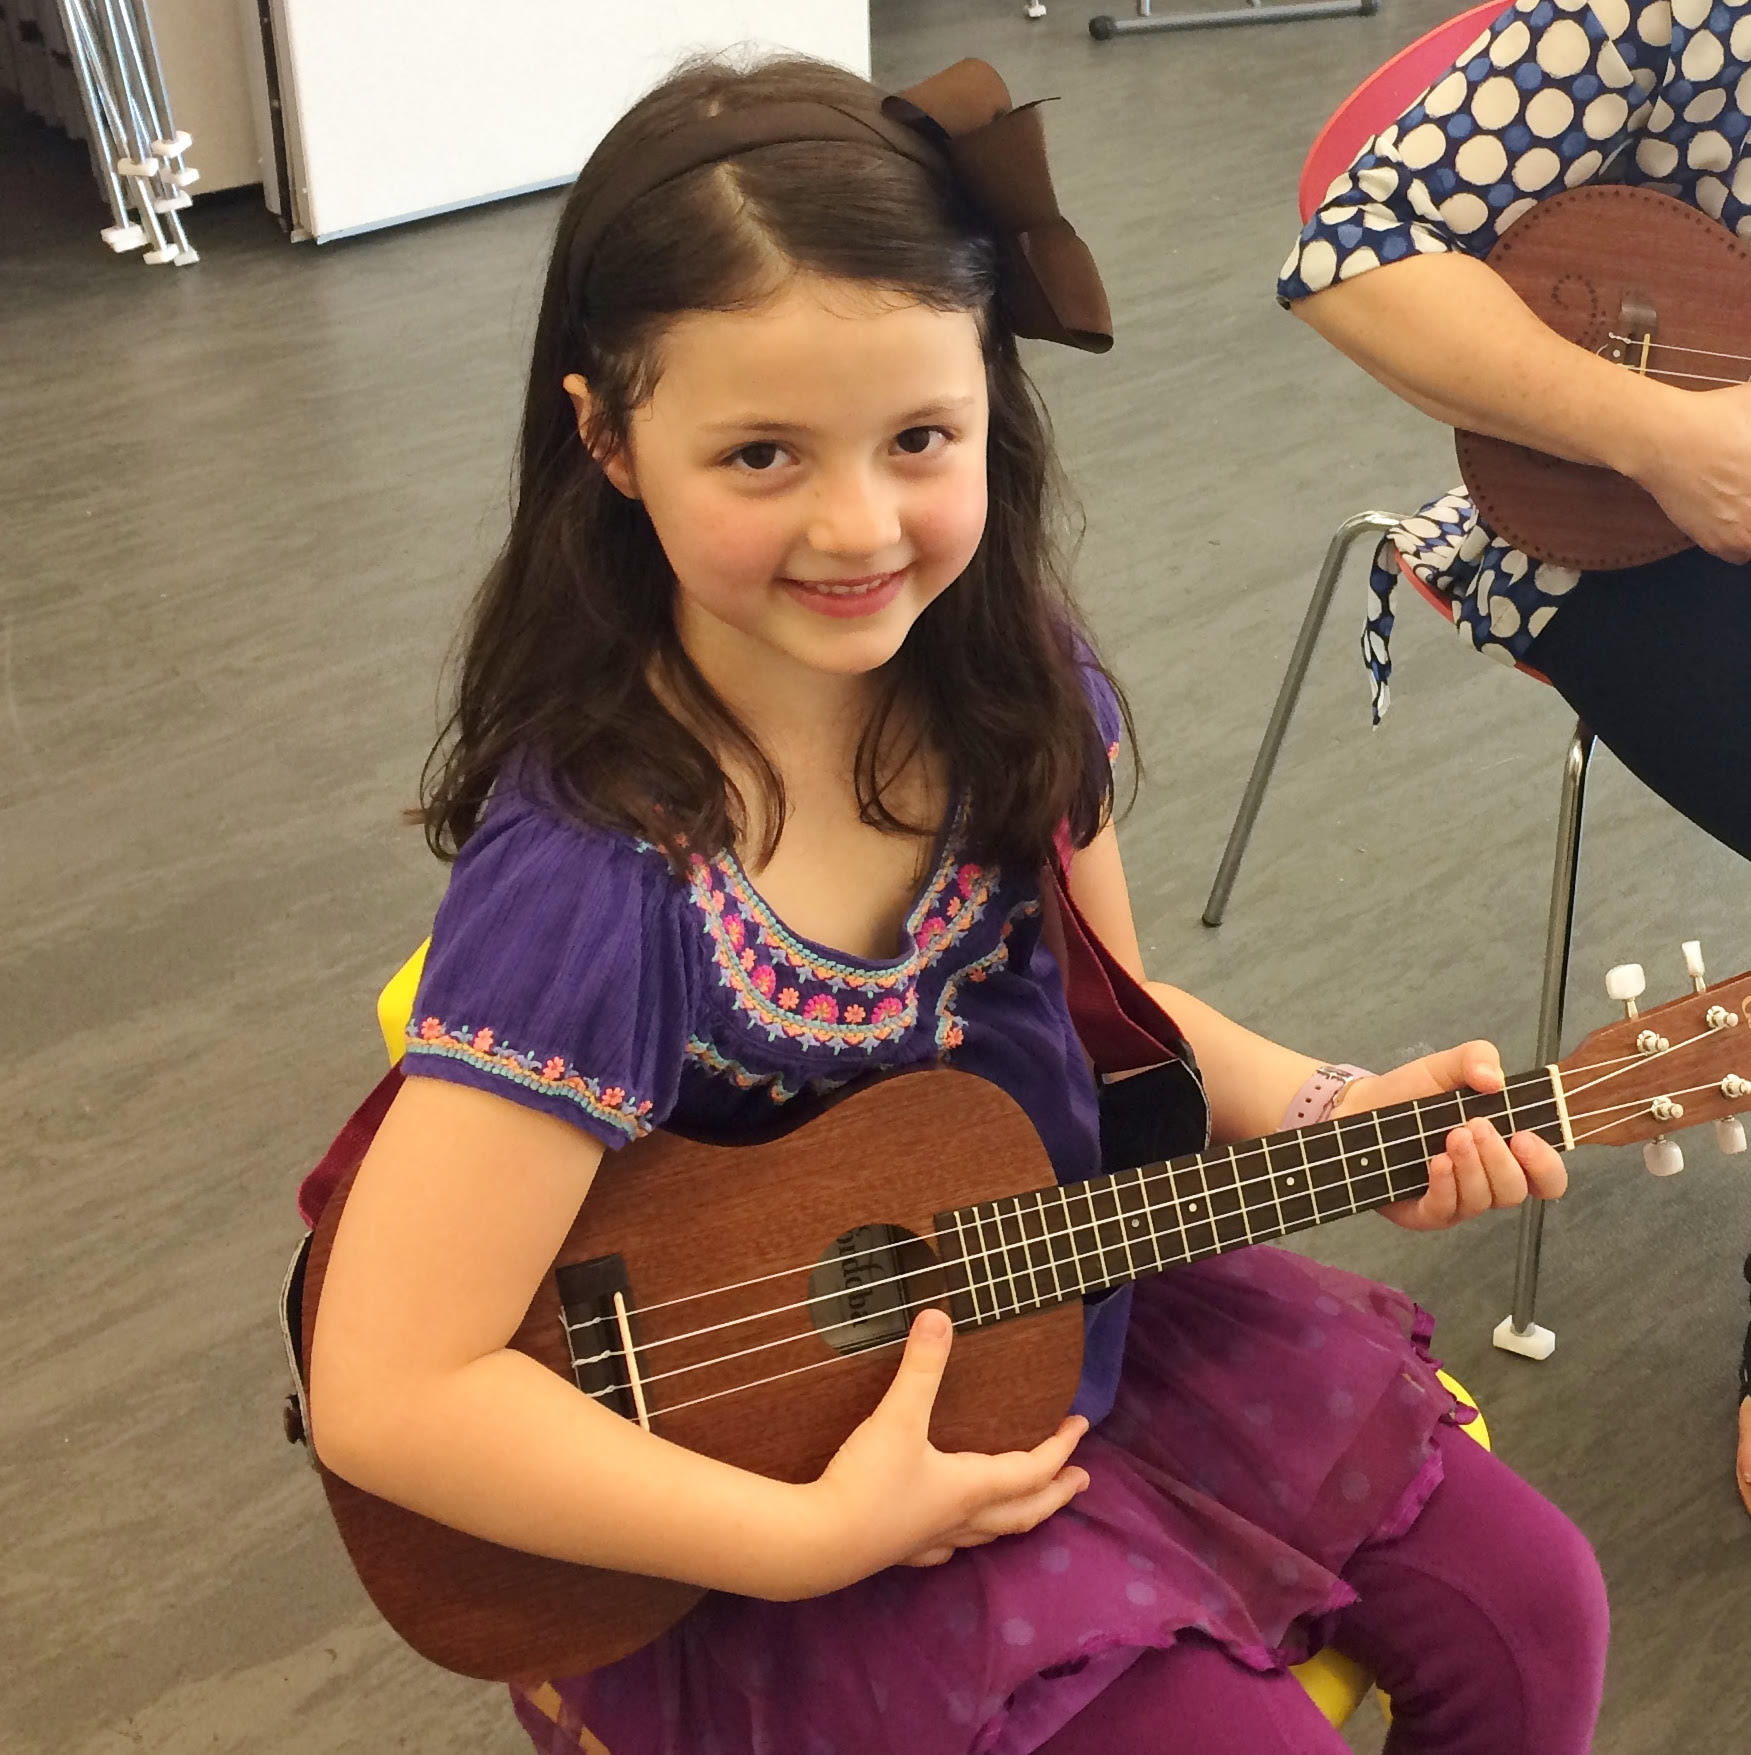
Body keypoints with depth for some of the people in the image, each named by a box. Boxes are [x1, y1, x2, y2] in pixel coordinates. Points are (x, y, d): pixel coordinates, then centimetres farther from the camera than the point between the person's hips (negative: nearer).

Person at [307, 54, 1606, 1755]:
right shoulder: (590, 884, -30)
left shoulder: (1011, 687, -10)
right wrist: (825, 1538, -25)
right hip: (770, 1466, -5)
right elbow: (386, 1395, -28)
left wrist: (1334, 1113, -9)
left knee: (1529, 1615, 4)